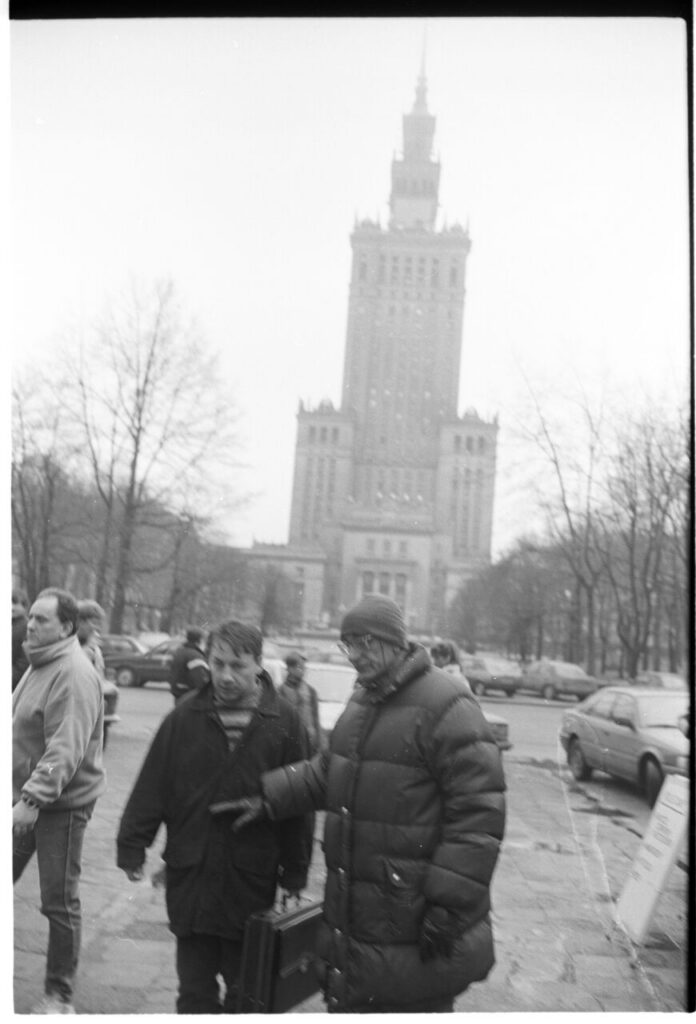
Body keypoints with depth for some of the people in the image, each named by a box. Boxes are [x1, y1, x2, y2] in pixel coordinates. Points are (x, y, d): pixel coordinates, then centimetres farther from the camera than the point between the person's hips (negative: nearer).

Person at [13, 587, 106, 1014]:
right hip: (26, 798, 9)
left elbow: (66, 749, -28)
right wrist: (23, 797, 17)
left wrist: (32, 799, -32)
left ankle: (60, 996, 19)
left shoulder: (74, 674, -21)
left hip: (61, 803, -9)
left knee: (60, 901, 3)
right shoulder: (40, 665, 10)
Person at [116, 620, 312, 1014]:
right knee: (195, 989, 13)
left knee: (245, 992, 14)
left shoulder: (285, 722, -7)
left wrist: (294, 874, 0)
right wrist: (133, 846, -1)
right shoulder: (184, 718, -3)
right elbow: (152, 788, 2)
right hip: (191, 876, 1)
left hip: (252, 881, -1)